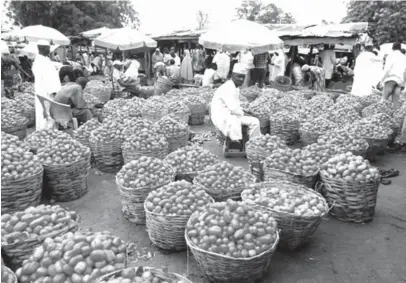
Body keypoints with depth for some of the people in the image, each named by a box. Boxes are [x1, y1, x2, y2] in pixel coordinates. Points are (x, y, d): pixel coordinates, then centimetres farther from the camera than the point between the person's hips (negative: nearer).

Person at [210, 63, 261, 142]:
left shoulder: (236, 88, 16)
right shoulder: (228, 88, -18)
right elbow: (233, 108, -26)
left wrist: (240, 112, 4)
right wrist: (241, 113, -6)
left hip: (232, 116, 11)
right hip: (222, 119, -11)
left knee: (254, 122, 4)